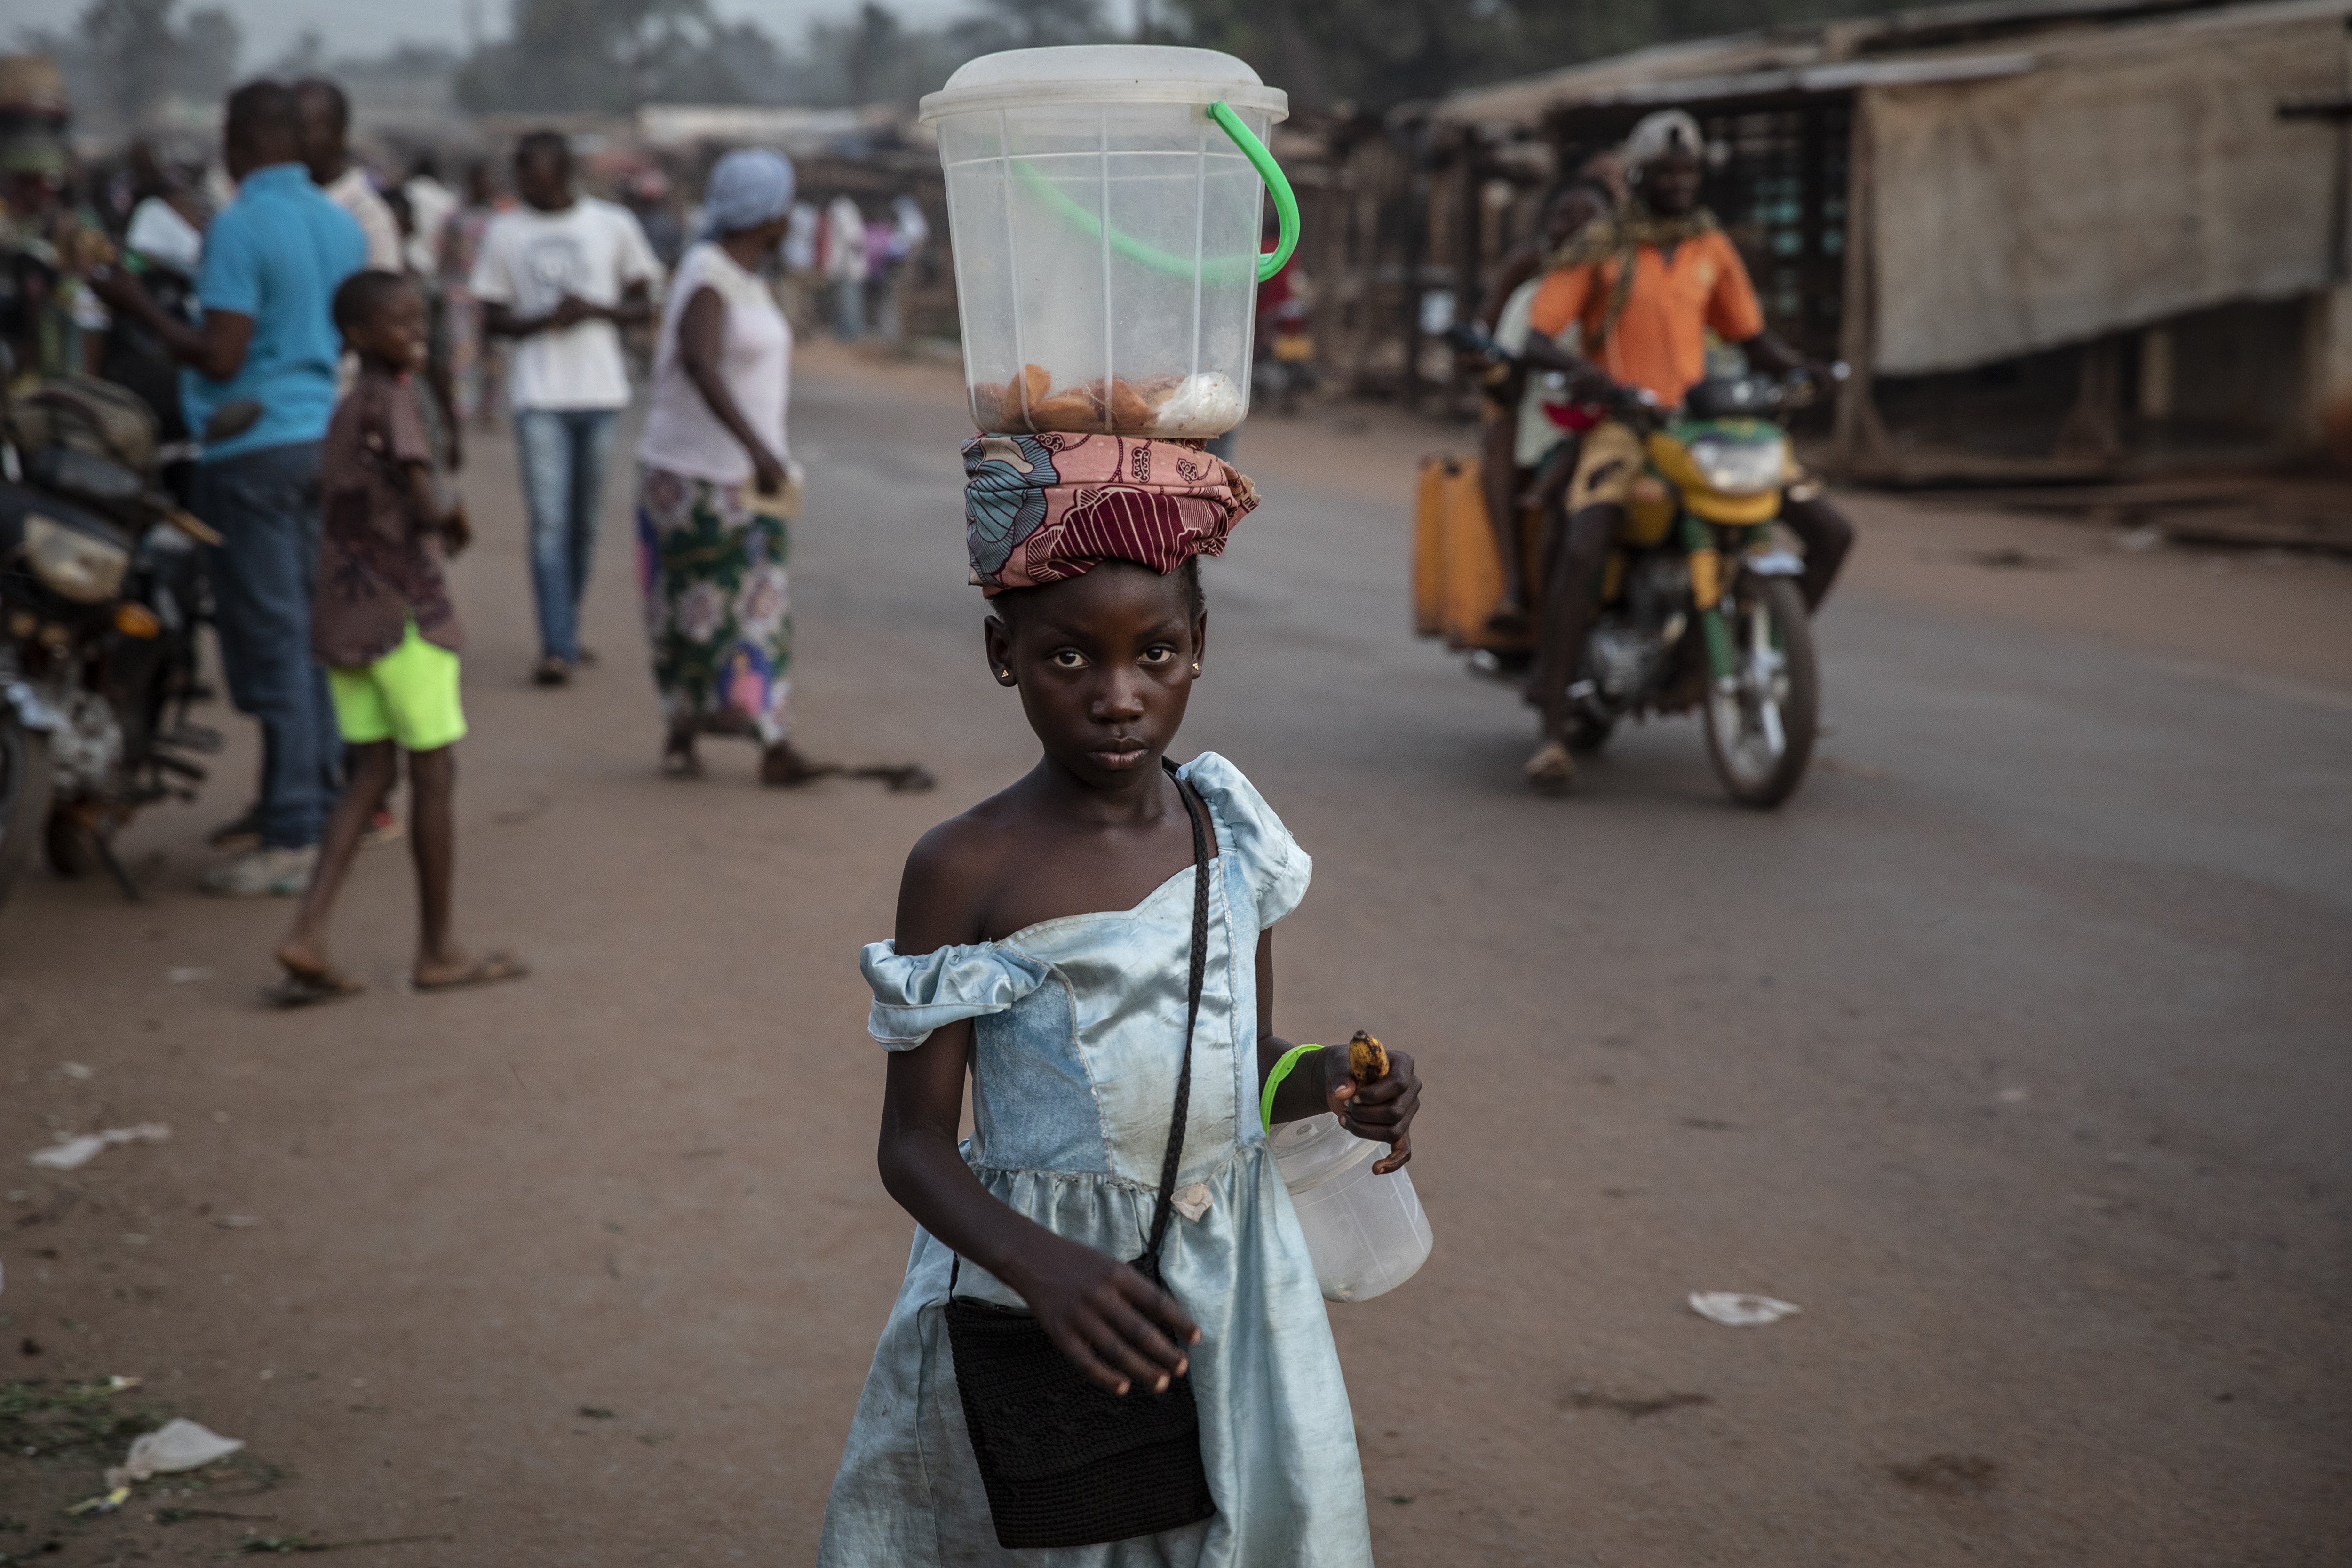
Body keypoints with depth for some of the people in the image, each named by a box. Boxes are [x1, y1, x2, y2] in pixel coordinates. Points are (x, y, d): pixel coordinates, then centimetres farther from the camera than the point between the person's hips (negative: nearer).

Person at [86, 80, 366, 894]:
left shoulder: (239, 229, -14)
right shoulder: (343, 226, 9)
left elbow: (221, 357, -18)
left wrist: (139, 308, -6)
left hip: (253, 450, -7)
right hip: (325, 438, 8)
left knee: (273, 643, -5)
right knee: (315, 635, 14)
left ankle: (292, 839, -3)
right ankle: (324, 802, 21)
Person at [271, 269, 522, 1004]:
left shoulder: (346, 408, 13)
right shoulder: (393, 400, -14)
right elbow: (424, 503, -23)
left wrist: (432, 529, 15)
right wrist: (453, 522, -2)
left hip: (341, 613, 8)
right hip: (406, 612, -8)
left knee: (372, 772, 11)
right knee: (433, 776, 4)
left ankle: (308, 934, -2)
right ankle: (438, 950, 13)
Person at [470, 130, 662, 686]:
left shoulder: (614, 225, 5)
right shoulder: (505, 233, 6)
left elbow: (643, 307, 8)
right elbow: (492, 320, 7)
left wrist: (595, 310, -11)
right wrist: (544, 319, -12)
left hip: (601, 393, 1)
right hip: (540, 396, -1)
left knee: (584, 524, 9)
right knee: (549, 523, -9)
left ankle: (567, 632, 25)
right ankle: (557, 648, -11)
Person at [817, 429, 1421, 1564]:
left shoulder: (1231, 834, 1)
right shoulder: (967, 870, -13)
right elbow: (914, 1143, -12)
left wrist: (1329, 1086, -8)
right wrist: (1038, 1264, -28)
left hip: (1231, 1288, 4)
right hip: (1037, 1299, -4)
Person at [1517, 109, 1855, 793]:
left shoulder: (1712, 245, 13)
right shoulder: (1600, 248, 0)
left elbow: (1751, 335, 20)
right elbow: (1536, 338, -5)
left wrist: (1801, 369, -1)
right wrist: (1582, 369, -27)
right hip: (1622, 421, -5)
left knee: (1832, 533, -5)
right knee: (1581, 551, -32)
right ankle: (1553, 729, -24)